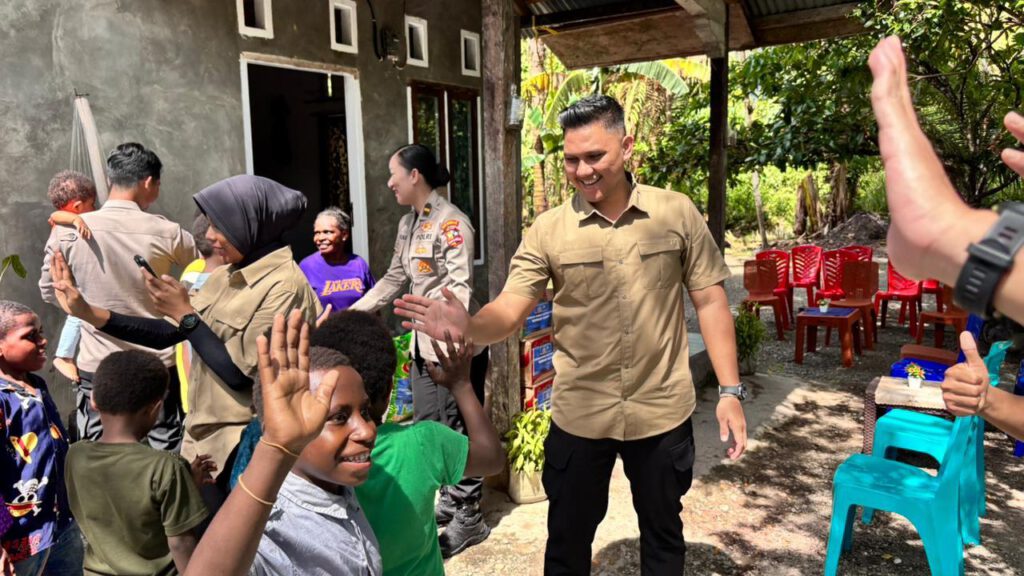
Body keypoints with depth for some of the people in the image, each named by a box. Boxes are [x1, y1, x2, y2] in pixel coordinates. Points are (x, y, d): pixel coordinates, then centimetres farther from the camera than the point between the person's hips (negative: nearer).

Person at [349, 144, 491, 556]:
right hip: (424, 343, 9)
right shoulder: (408, 224, 12)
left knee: (458, 429, 2)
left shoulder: (450, 222, -15)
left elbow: (461, 287, -21)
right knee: (425, 426, 16)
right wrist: (352, 313, 20)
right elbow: (394, 279, 20)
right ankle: (449, 499, 34)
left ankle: (469, 518, 18)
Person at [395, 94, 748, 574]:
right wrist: (468, 326, -33)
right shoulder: (547, 231, -6)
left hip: (662, 410, 0)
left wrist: (730, 391, -5)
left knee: (663, 532, 23)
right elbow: (508, 312, -11)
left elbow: (710, 301, -1)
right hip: (578, 415, 0)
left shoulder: (677, 213, -6)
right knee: (568, 537, 18)